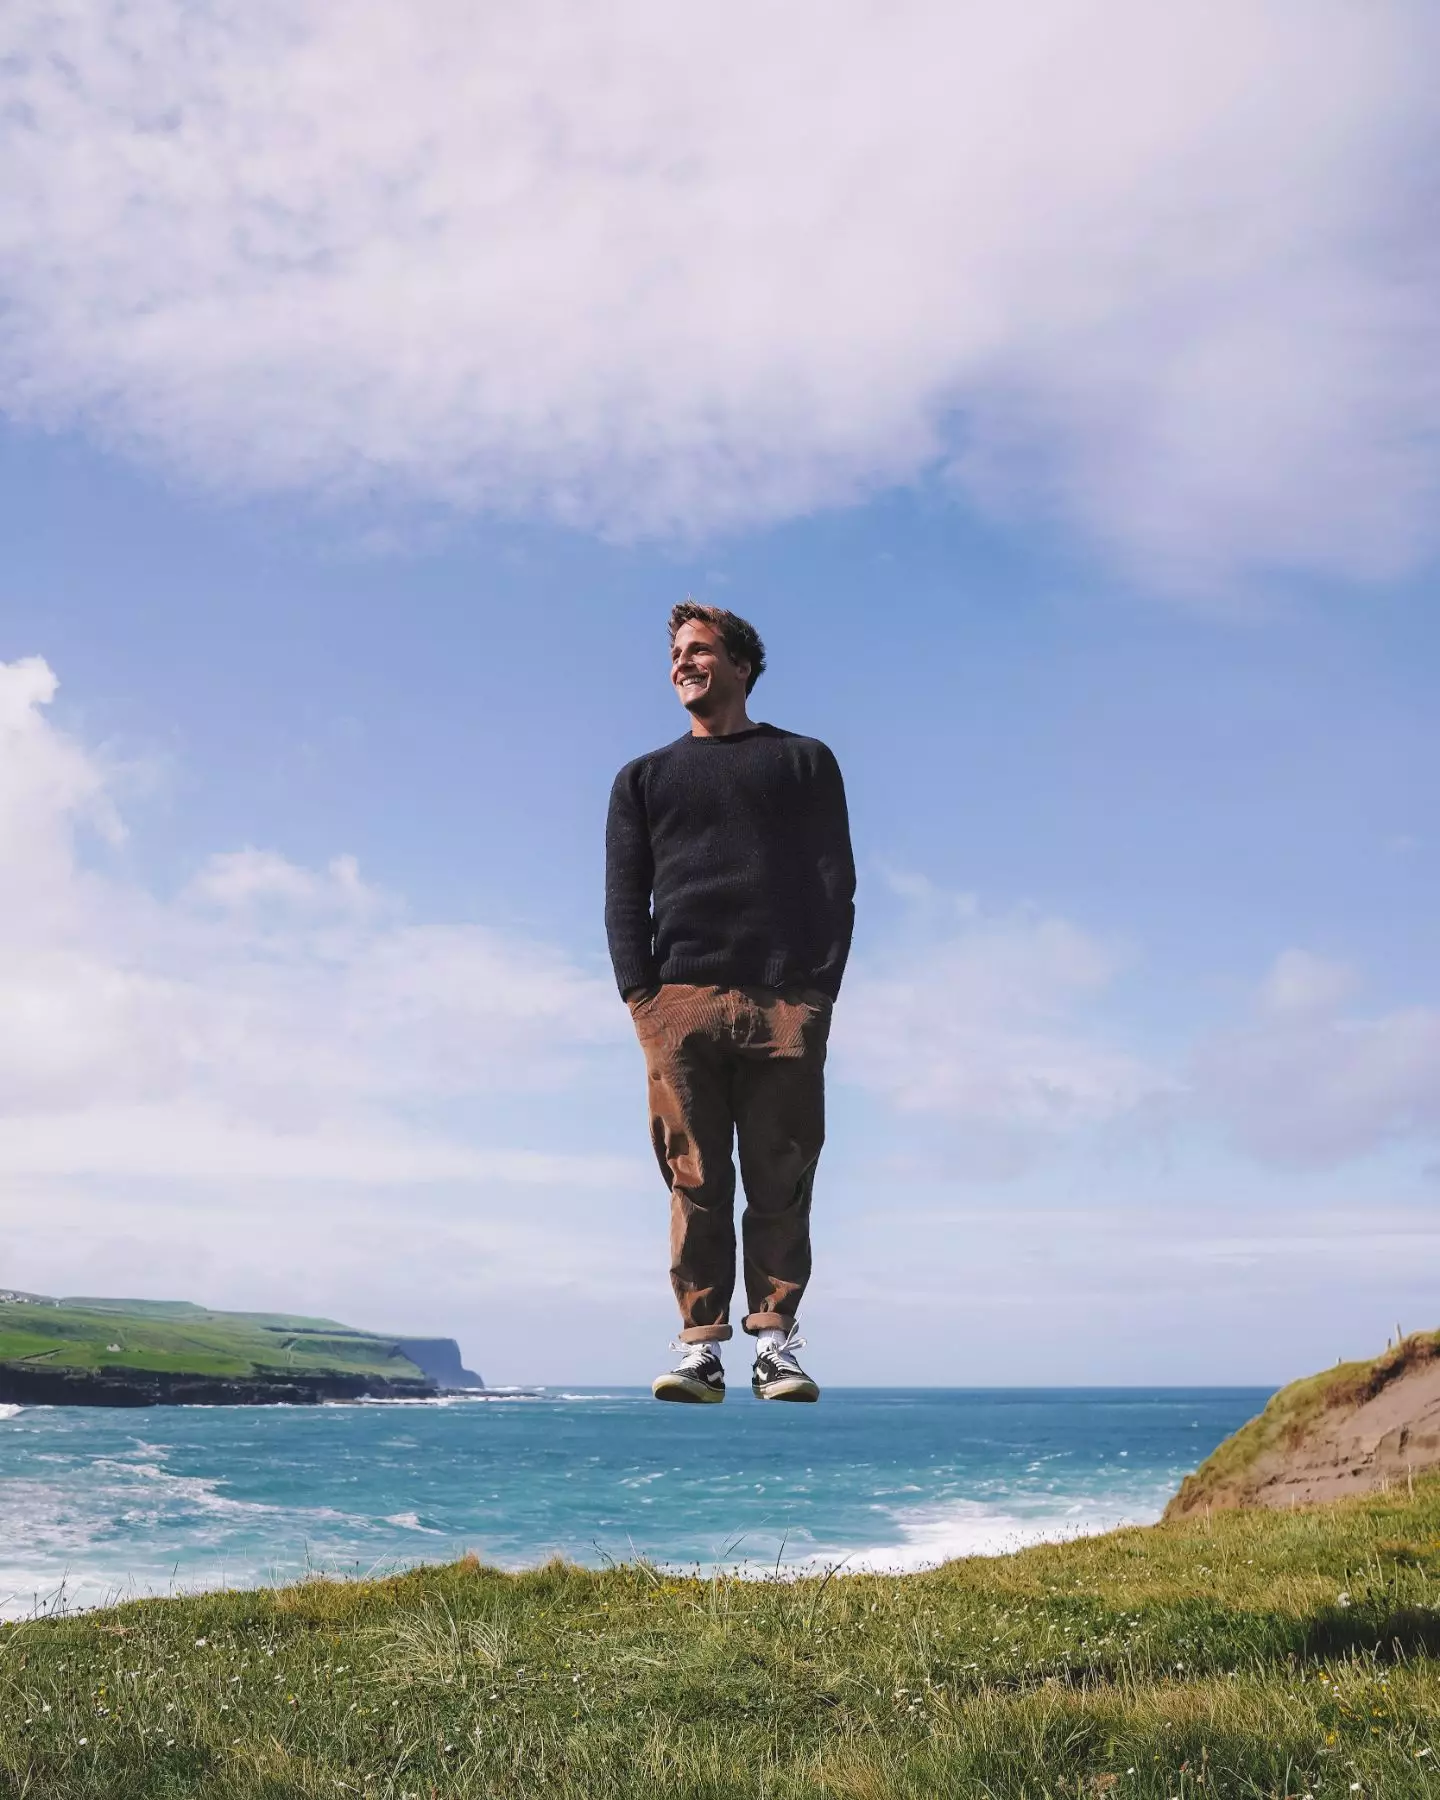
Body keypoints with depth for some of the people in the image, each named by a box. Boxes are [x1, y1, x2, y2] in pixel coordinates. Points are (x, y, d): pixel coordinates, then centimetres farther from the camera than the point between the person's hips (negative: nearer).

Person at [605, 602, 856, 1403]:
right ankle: (701, 1349, -2)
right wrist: (641, 996, -3)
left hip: (787, 1004, -1)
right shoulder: (644, 778, 22)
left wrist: (821, 988, -5)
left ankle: (777, 1344, 2)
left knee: (782, 1183, -3)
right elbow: (624, 898, 12)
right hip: (680, 1001, 1)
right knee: (696, 1182, -4)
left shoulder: (804, 761, 17)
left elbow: (836, 884, 8)